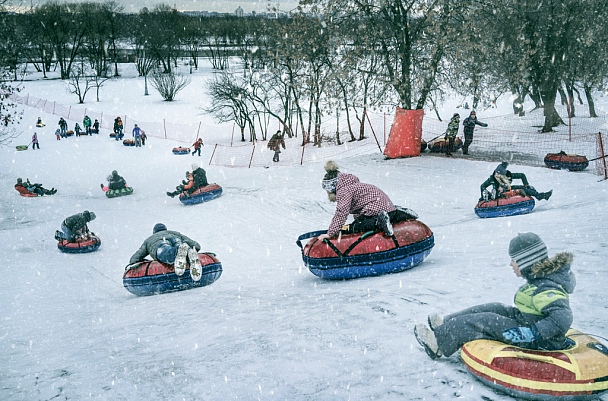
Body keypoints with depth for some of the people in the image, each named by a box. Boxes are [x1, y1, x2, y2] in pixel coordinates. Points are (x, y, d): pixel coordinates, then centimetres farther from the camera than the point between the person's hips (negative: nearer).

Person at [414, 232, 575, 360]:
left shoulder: (546, 290, -29)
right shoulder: (544, 277, 2)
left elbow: (563, 318, -40)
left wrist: (530, 333, -41)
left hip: (540, 343, -10)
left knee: (485, 322, -11)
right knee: (494, 309, 9)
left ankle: (439, 343, 1)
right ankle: (447, 325, 17)